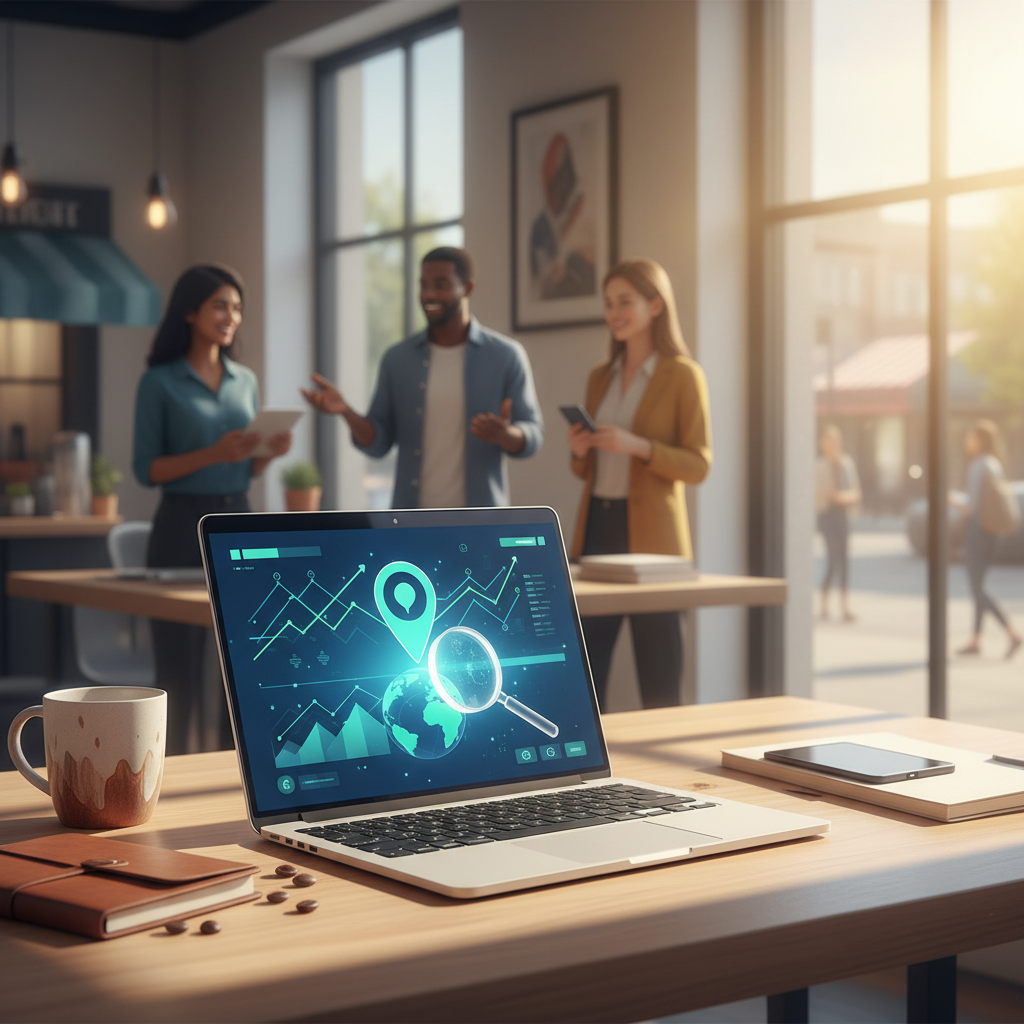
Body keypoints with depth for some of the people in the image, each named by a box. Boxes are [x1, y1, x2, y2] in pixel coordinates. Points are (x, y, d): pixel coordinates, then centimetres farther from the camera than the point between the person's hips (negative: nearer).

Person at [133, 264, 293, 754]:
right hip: (182, 528, -4)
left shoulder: (246, 380, 12)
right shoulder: (159, 382, -2)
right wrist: (212, 454, -19)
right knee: (180, 666, -2)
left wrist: (271, 451, -6)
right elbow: (146, 469, -6)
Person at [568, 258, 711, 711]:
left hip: (652, 536, -5)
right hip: (596, 527, 6)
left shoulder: (683, 375, -2)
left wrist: (637, 446, -21)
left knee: (659, 681, -2)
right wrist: (578, 450, -3)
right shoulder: (600, 377, 15)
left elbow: (698, 465, -7)